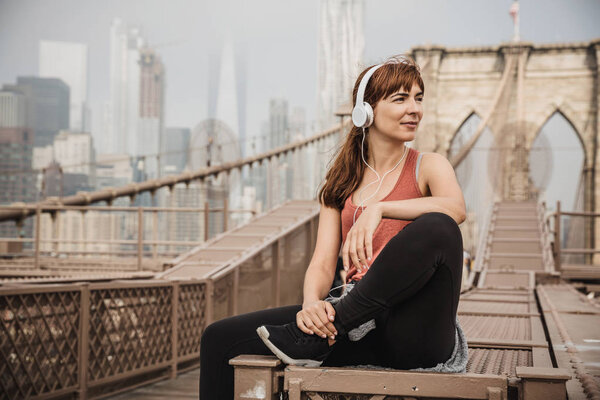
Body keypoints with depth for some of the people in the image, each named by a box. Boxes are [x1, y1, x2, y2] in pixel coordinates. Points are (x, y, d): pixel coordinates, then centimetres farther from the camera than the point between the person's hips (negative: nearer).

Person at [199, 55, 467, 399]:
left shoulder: (429, 166, 7)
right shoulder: (342, 183, 16)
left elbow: (456, 208, -17)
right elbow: (323, 263, 5)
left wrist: (379, 208, -29)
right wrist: (312, 303, -17)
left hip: (414, 331, -2)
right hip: (357, 325, 2)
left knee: (437, 228, -33)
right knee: (222, 338, -10)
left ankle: (313, 339, -25)